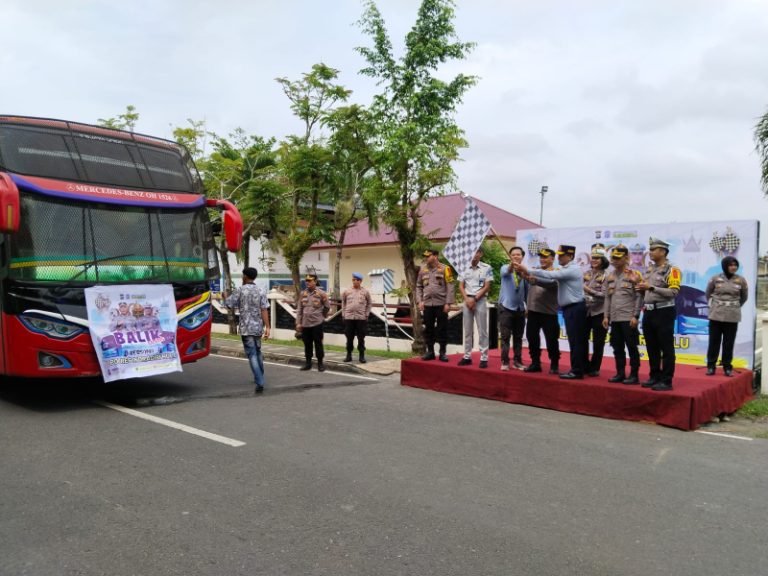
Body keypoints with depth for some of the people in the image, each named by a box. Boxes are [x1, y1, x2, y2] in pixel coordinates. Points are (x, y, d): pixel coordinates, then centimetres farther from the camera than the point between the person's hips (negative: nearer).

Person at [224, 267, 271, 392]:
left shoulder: (240, 290, -7)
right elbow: (264, 310, -5)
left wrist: (225, 296, 19)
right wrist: (267, 327, -7)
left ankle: (260, 383, -13)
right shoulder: (260, 291, 3)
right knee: (258, 352, 22)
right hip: (258, 327, 4)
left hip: (246, 328, -4)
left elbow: (228, 304, -2)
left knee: (252, 355, -5)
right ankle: (260, 377, 36)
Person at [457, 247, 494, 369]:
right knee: (467, 330, 8)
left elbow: (487, 287, -5)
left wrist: (474, 299, -9)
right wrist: (467, 299, -7)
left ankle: (484, 358, 0)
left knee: (482, 331, -2)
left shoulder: (486, 268, -2)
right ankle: (467, 356, 13)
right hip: (467, 300, 4)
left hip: (480, 301, -4)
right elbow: (461, 286, 8)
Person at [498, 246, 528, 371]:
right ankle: (505, 362, 3)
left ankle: (517, 361, 18)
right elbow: (505, 272, -31)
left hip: (520, 308, 3)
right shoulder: (505, 268, -5)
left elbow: (527, 291, 9)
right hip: (506, 307, -3)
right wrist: (511, 266, -53)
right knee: (505, 336, -3)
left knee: (518, 337, 10)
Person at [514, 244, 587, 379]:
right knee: (576, 340, 11)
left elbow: (550, 275, -24)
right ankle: (579, 368, 16)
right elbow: (552, 278, 11)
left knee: (575, 341, -6)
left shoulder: (572, 270, -17)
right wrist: (533, 277, -1)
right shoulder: (566, 270, 16)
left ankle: (577, 371, -3)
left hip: (575, 309, -10)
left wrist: (527, 270, -22)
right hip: (570, 309, 10)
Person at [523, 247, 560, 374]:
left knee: (551, 340, 1)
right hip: (533, 311, 5)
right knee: (532, 338, 10)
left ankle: (554, 365, 16)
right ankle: (535, 363, 22)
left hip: (549, 313, -5)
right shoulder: (534, 270, 12)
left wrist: (536, 280, -41)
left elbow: (551, 284, -25)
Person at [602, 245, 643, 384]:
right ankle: (620, 373, 19)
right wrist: (606, 316, 9)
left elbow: (639, 297, -8)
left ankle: (634, 375, 7)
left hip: (629, 319, -6)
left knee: (632, 347, 0)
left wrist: (635, 316, -13)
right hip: (614, 319, 6)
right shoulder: (610, 277, 12)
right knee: (617, 348, 10)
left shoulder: (634, 275, -4)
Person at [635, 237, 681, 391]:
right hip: (648, 313, 8)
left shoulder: (671, 269, -8)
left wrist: (651, 288, -23)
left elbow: (673, 292, -19)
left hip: (664, 312, -8)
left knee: (666, 349, -1)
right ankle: (655, 377, 22)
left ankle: (666, 381, 4)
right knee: (651, 348, 12)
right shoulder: (649, 270, 14)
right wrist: (641, 289, 3)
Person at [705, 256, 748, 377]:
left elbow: (744, 297, 16)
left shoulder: (741, 280, 1)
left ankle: (727, 367, 13)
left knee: (729, 342, 4)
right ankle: (711, 365, 11)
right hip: (716, 315, -1)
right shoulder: (715, 278, -3)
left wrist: (735, 306, 16)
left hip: (733, 316, 1)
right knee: (714, 341, 3)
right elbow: (708, 294, 13)